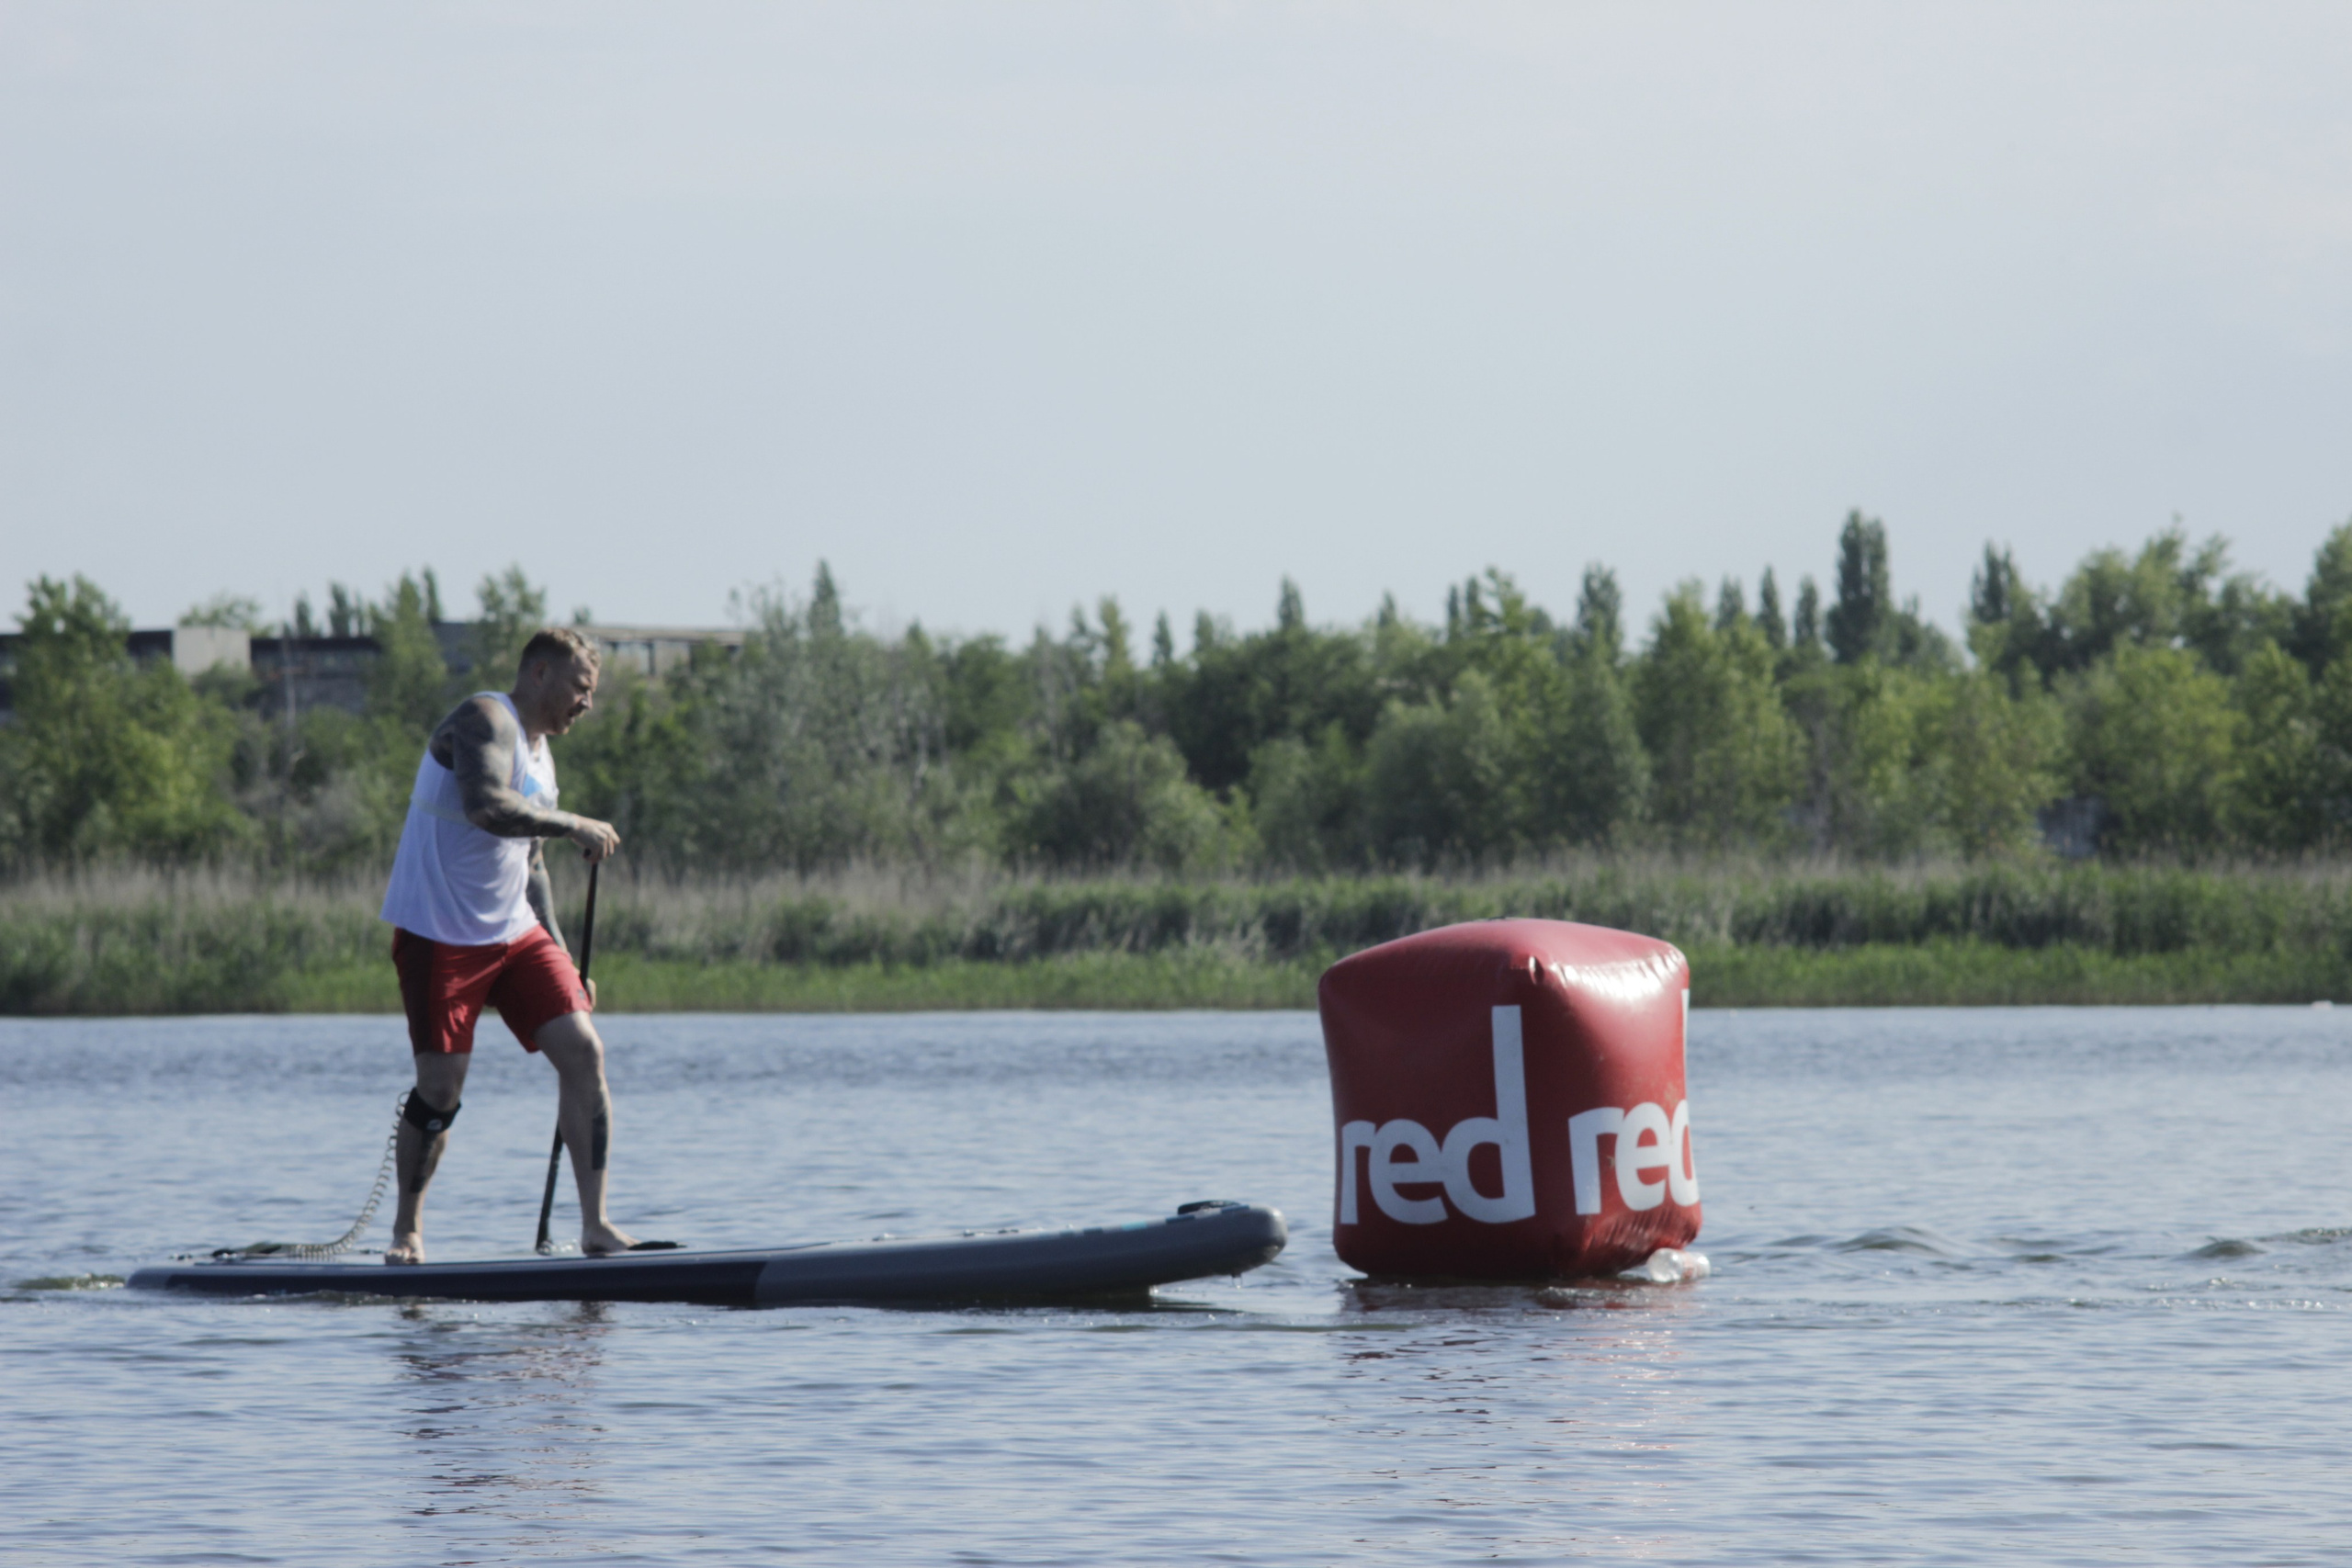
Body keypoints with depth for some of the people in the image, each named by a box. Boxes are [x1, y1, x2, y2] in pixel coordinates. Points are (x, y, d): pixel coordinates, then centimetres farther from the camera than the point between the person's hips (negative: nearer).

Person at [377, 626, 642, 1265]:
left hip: (514, 931, 8)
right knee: (441, 1086, -6)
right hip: (439, 933, -8)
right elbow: (486, 807, -30)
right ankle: (407, 1229, 14)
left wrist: (562, 963, 19)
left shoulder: (538, 751, 18)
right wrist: (574, 825, -22)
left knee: (582, 1050, -7)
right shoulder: (486, 721, -11)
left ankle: (595, 1225, -6)